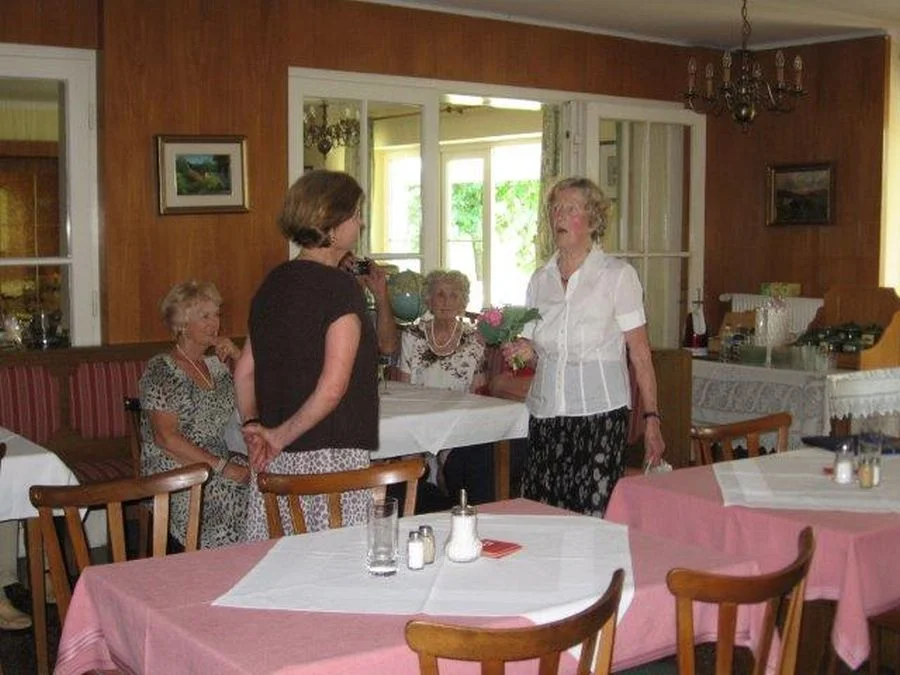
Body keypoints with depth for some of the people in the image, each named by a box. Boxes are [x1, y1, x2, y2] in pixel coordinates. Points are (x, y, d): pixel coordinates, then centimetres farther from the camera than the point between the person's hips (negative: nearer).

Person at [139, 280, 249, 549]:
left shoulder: (216, 365, 16)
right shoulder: (161, 370, -4)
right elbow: (166, 439, -13)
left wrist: (237, 357, 3)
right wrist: (222, 467, -19)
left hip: (220, 462, 6)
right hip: (176, 473, -6)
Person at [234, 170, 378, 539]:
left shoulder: (273, 283, 11)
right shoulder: (340, 287, -11)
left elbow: (244, 372, 15)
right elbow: (332, 388, -18)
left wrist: (254, 426, 13)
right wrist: (281, 436, -8)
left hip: (274, 463, 8)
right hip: (330, 454, -7)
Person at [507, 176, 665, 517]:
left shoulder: (617, 275, -1)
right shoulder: (540, 279, 12)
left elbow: (640, 353, -3)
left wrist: (651, 419, -7)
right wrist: (516, 348, -3)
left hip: (600, 412, -4)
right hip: (546, 413, 4)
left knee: (593, 516, -8)